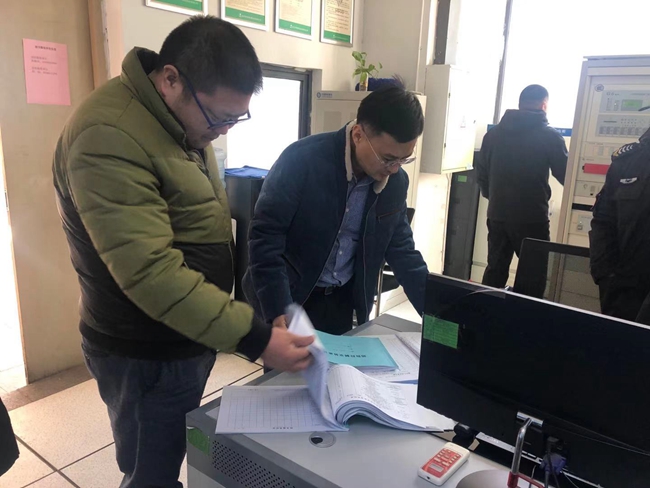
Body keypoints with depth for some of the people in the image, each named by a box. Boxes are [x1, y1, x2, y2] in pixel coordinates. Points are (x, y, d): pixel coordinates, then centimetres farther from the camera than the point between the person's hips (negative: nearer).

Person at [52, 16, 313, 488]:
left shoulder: (185, 120, 4)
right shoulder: (109, 138, -26)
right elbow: (151, 272, -31)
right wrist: (252, 337, -31)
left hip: (188, 338, 9)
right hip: (147, 356, -8)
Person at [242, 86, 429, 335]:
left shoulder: (396, 181, -5)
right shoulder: (302, 159, -22)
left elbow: (401, 249, 4)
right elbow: (265, 235, -20)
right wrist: (278, 311, -28)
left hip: (343, 299, 5)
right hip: (287, 294, -4)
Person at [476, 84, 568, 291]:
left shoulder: (494, 133, 6)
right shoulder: (549, 136, -6)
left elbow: (481, 172, 10)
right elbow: (566, 176, -3)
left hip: (497, 215, 5)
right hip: (532, 218, -4)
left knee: (495, 271, 14)